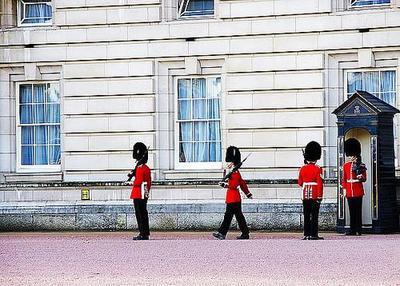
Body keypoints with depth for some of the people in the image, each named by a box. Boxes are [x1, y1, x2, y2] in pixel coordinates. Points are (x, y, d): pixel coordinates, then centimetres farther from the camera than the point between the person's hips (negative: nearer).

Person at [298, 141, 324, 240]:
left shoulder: (303, 169, 5)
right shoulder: (318, 169, -9)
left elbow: (300, 183, 11)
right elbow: (320, 184, -12)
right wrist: (320, 196, -10)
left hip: (305, 195, 4)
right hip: (315, 195, -4)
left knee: (306, 215, 8)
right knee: (314, 215, -3)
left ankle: (307, 234, 8)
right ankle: (314, 235, -5)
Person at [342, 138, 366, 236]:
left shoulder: (361, 166, 0)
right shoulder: (346, 165, 10)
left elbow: (364, 178, -2)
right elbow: (344, 178, 11)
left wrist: (360, 177, -24)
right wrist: (344, 189, 4)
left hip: (358, 191, -4)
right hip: (349, 192, 4)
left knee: (358, 211, -2)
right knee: (352, 211, 6)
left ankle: (358, 230, 0)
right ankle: (353, 230, 9)